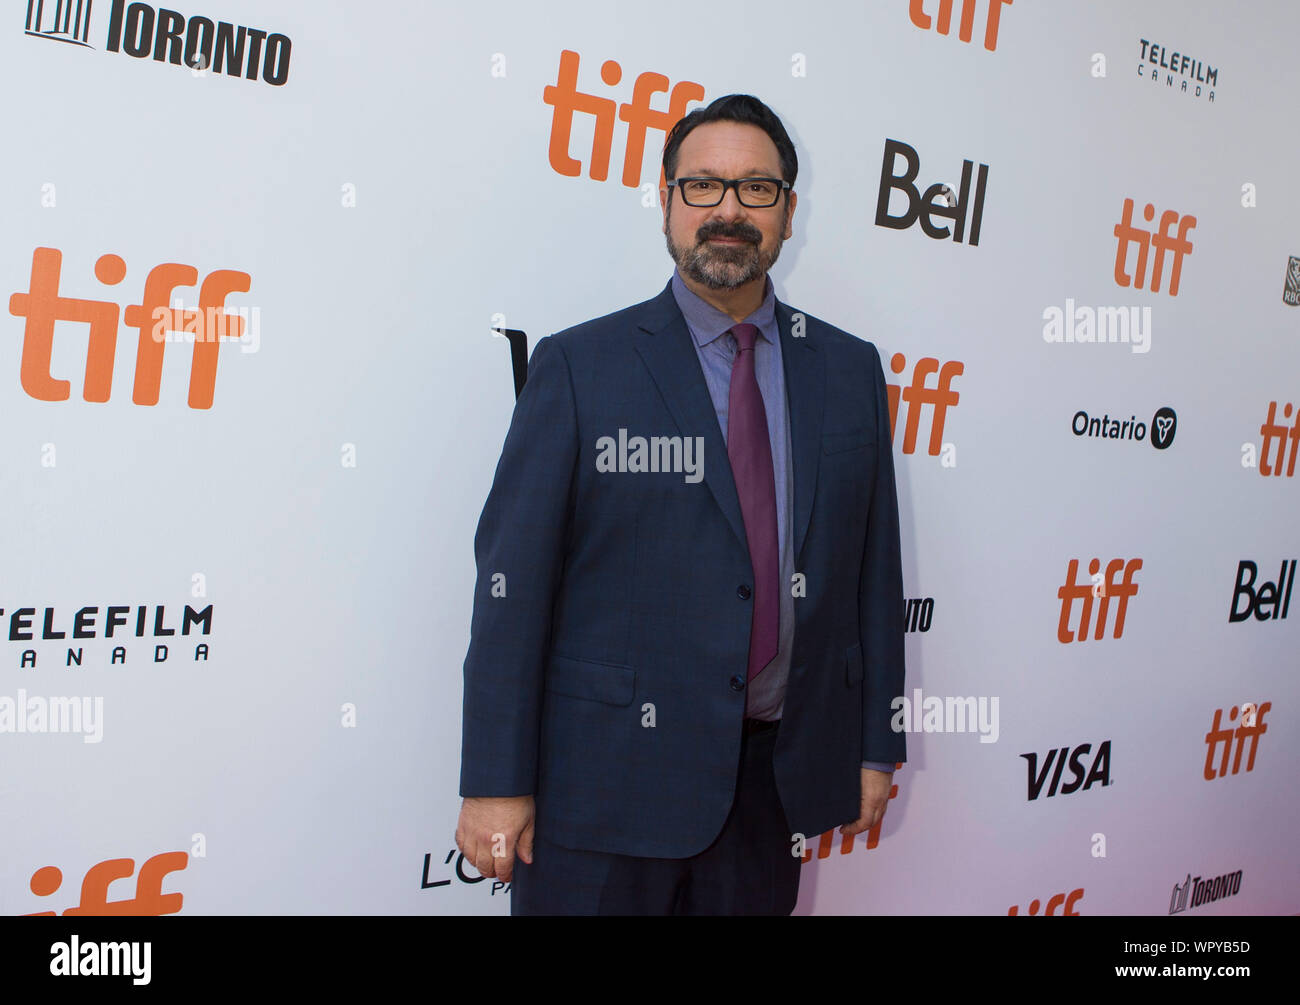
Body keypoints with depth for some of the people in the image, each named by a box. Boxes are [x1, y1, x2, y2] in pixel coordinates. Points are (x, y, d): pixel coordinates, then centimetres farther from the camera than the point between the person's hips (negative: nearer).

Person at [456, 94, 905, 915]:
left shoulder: (850, 369, 7)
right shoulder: (578, 365, -5)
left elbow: (874, 563, 8)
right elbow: (512, 577, -8)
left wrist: (876, 746, 9)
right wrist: (497, 782, -10)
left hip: (776, 776, 4)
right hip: (607, 778, -3)